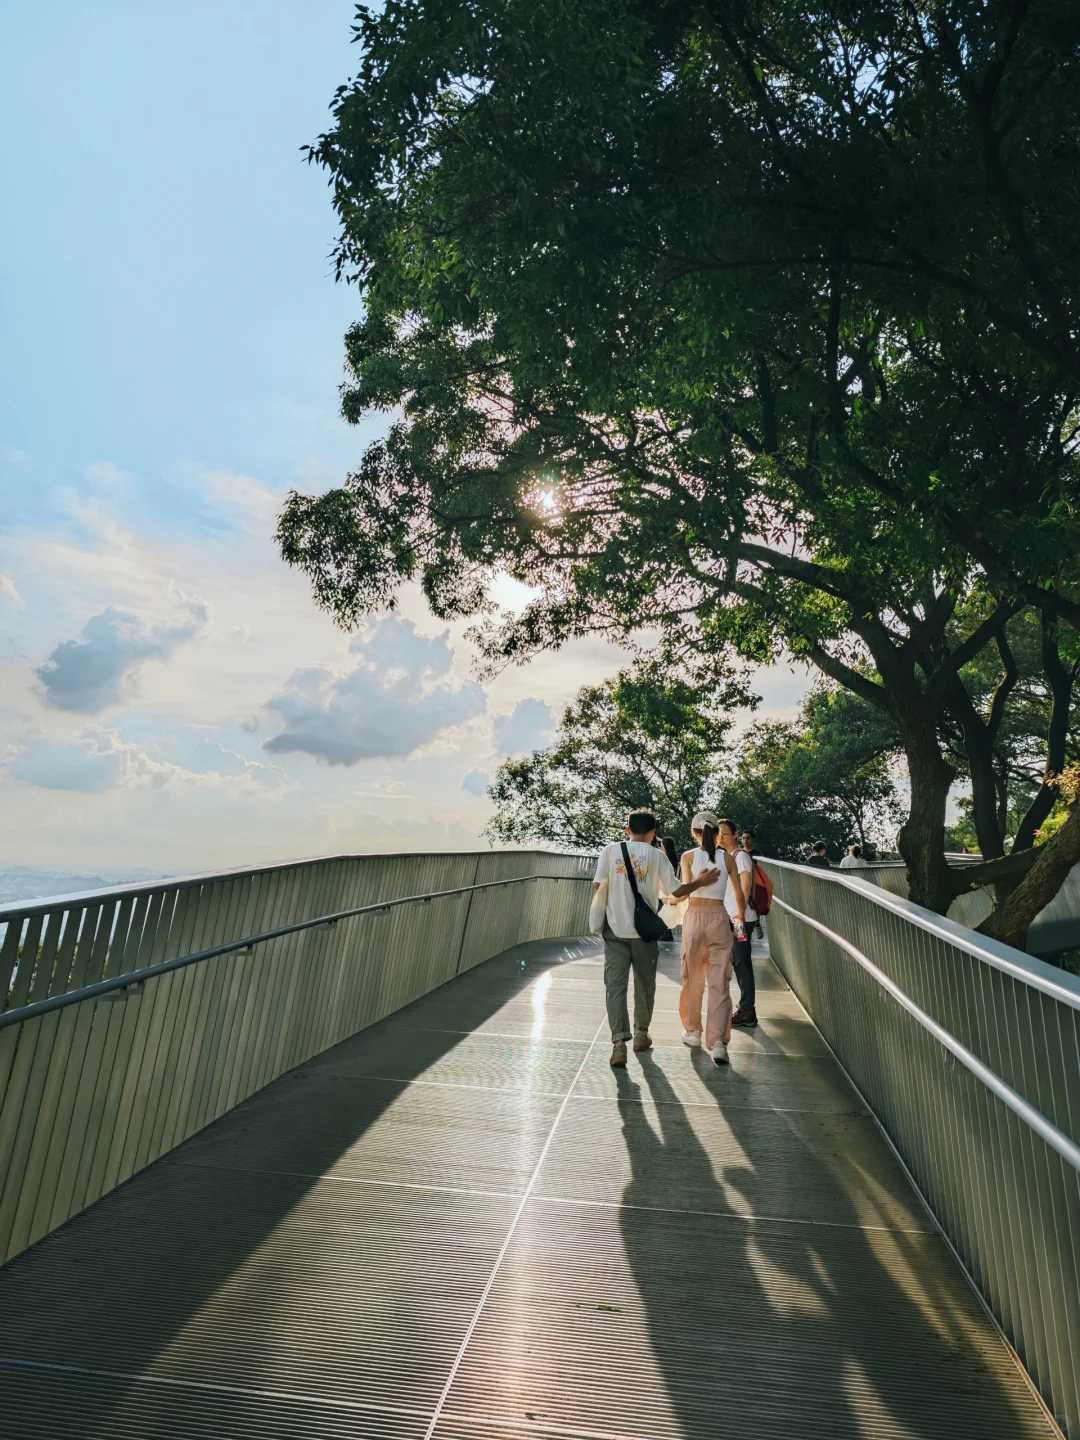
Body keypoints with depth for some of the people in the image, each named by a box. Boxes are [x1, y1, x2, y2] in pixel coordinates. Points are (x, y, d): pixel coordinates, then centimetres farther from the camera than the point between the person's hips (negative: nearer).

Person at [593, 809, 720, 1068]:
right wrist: (699, 882, 14)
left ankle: (619, 1042, -12)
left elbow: (598, 886, -6)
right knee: (644, 985, 16)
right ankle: (641, 1034, 30)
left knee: (615, 985, 0)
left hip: (616, 929, 0)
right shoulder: (657, 855, -1)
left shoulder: (610, 850, -1)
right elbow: (676, 891, -1)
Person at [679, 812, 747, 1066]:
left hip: (695, 917, 0)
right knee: (719, 982, 1)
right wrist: (741, 920, 22)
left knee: (693, 979, 15)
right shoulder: (727, 858, 4)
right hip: (719, 918, 1)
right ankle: (718, 1040, -9)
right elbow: (739, 895, 6)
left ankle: (693, 1031, 27)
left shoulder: (689, 856, -1)